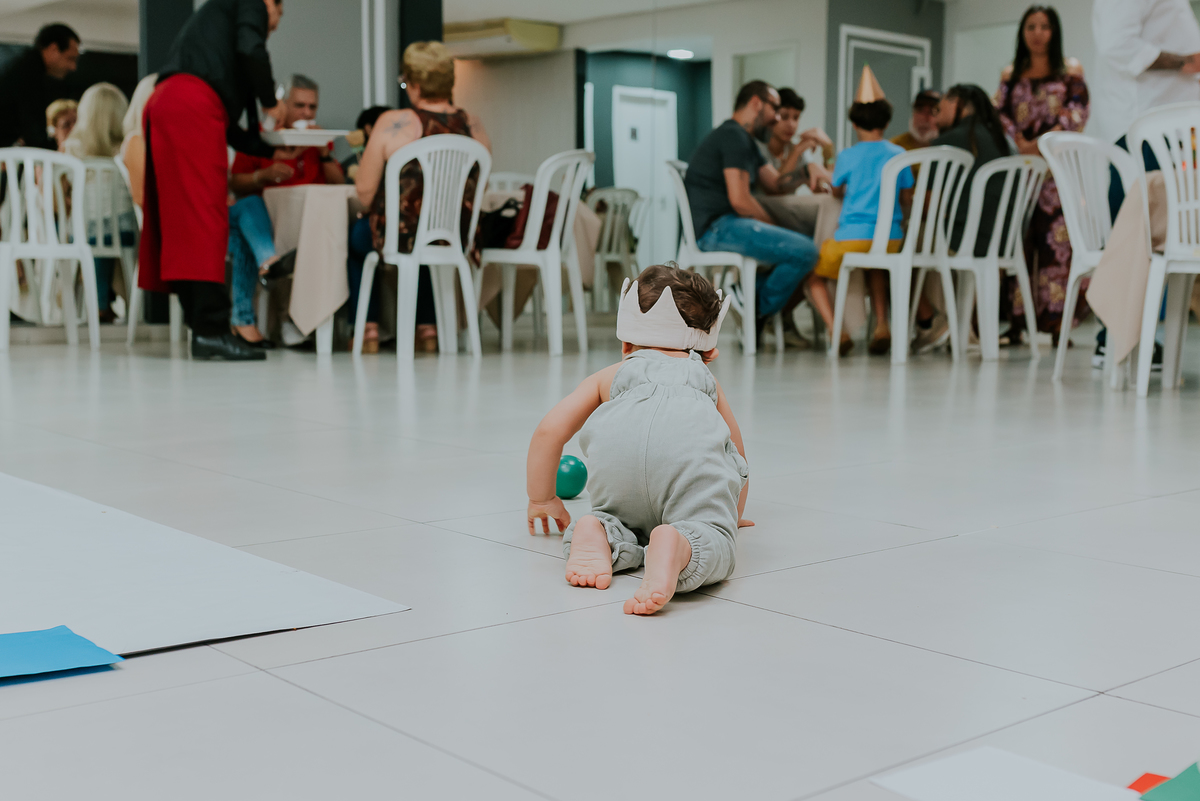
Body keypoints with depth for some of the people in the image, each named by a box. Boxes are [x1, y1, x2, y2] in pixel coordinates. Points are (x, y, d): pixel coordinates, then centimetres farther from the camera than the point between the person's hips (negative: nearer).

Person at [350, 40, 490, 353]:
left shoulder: (392, 123, -14)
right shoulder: (474, 126, -2)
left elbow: (364, 189, -10)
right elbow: (475, 190, 8)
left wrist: (379, 215, 10)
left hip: (401, 237, -4)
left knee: (357, 234, 29)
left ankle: (368, 330, 26)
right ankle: (428, 328, 38)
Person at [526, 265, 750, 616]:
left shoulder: (610, 376, 42)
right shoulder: (707, 379, 46)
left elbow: (548, 431, 32)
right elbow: (737, 453, 54)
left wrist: (542, 499, 47)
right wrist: (734, 513, 72)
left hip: (615, 452, 1)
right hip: (692, 448, -1)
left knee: (621, 522, 22)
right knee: (711, 536, -3)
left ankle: (601, 534, -12)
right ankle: (679, 545, -37)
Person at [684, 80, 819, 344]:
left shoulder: (745, 140, 24)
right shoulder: (733, 136, -10)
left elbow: (778, 185, 20)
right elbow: (739, 200, -18)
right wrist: (775, 227, -7)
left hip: (721, 225, 11)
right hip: (715, 226, -11)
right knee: (804, 251, -21)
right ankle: (759, 310, -3)